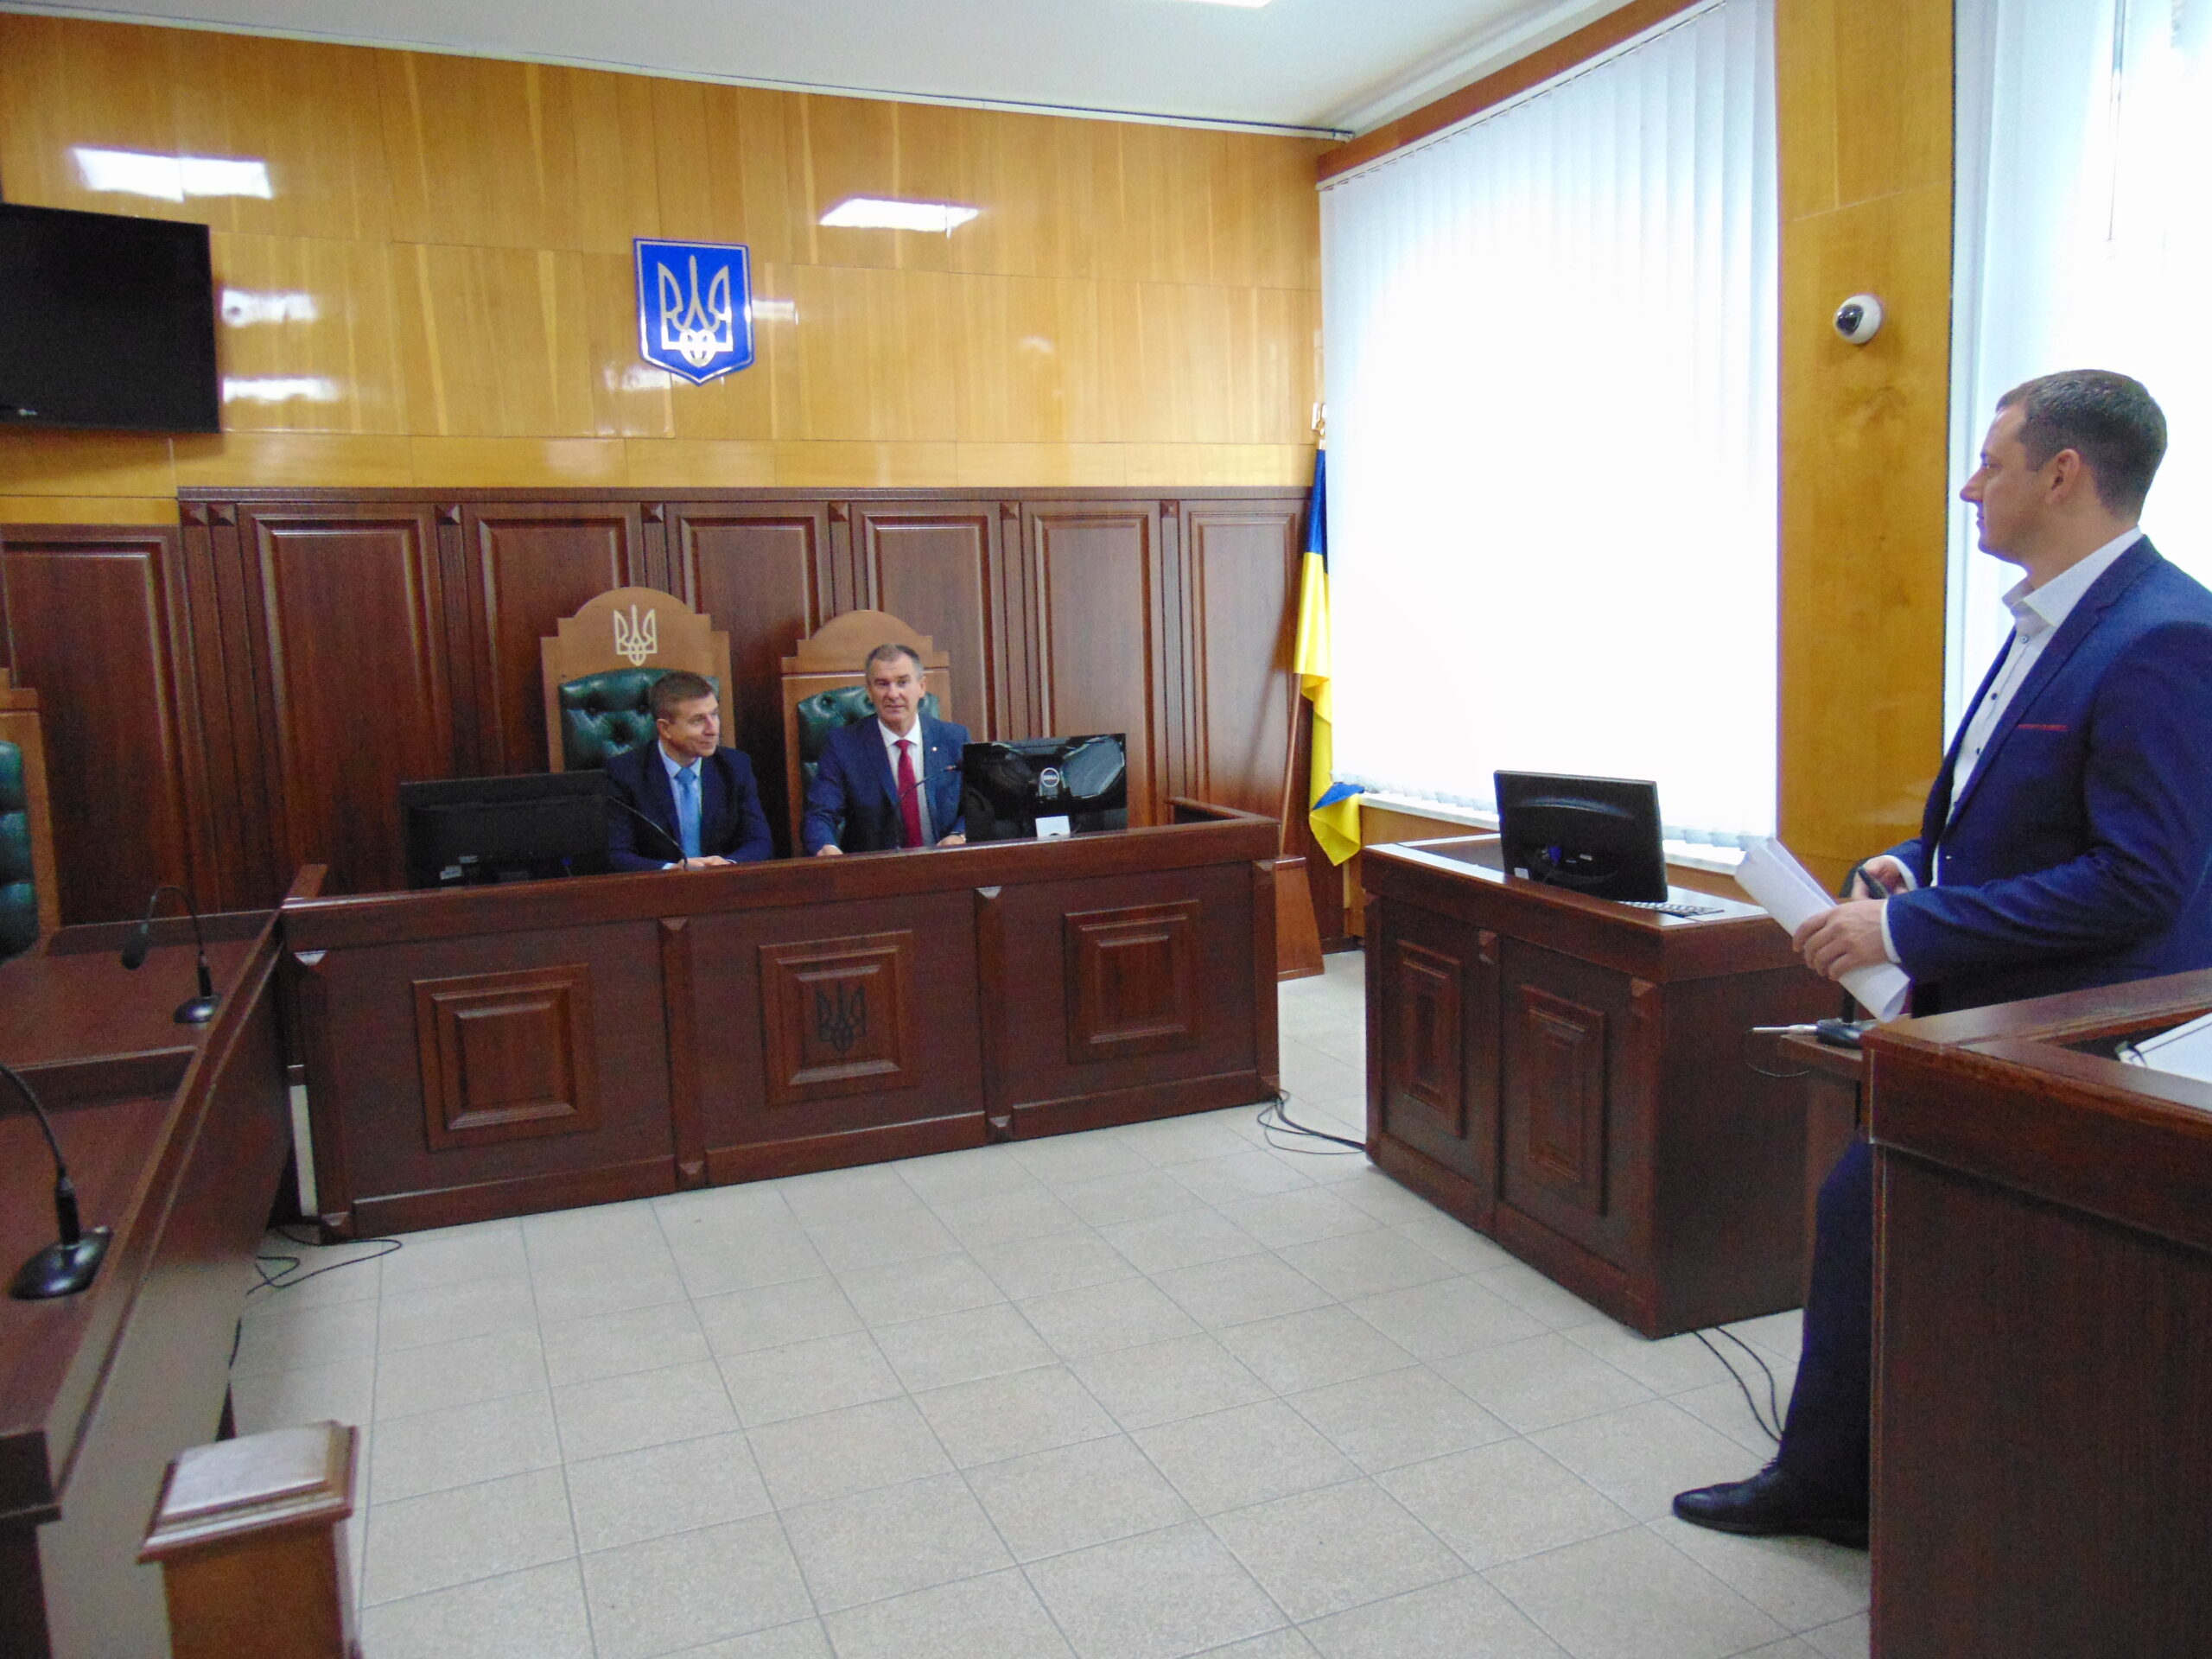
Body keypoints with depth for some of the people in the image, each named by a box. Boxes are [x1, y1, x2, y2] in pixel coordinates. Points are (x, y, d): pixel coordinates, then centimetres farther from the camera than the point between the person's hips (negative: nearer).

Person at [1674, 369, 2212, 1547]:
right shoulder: (2047, 621, 10)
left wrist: (1911, 926, -24)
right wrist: (1915, 865, 1)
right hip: (1976, 1014, 10)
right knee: (1859, 1217, 16)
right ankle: (1826, 1483, 35)